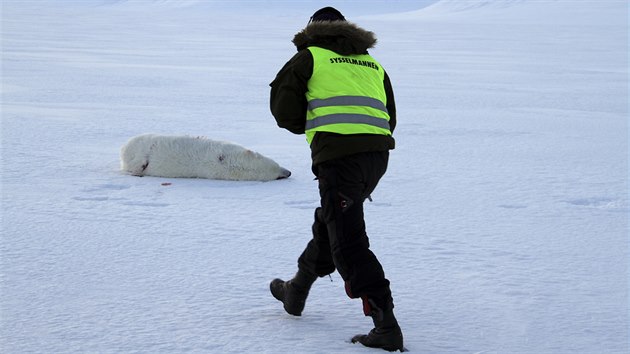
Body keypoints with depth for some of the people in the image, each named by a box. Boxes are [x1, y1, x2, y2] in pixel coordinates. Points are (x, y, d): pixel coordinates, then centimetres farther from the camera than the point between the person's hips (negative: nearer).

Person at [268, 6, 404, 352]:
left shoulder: (309, 57, 8)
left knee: (348, 244, -6)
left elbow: (283, 109, 4)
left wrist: (309, 124, 22)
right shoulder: (373, 65, 24)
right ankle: (296, 291, 41)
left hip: (338, 155, -7)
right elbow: (389, 119, 22)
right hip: (378, 155, 7)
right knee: (328, 224, 24)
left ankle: (386, 325, -15)